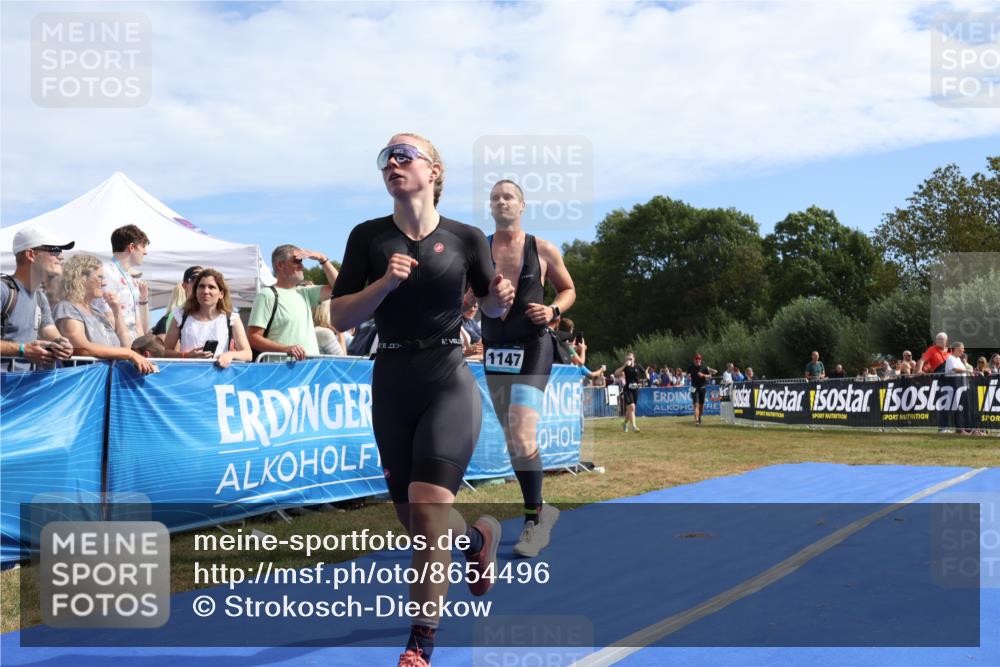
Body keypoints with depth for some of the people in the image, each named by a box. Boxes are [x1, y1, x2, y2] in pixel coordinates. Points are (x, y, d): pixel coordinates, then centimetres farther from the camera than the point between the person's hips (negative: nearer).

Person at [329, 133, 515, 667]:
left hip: (448, 384, -3)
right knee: (414, 523, 13)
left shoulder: (465, 238, -2)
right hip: (391, 385, 3)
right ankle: (479, 534, 46)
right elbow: (339, 318, -3)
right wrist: (384, 283, -18)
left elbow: (489, 307, 12)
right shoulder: (368, 237, 0)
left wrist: (499, 298, -11)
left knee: (426, 509, -16)